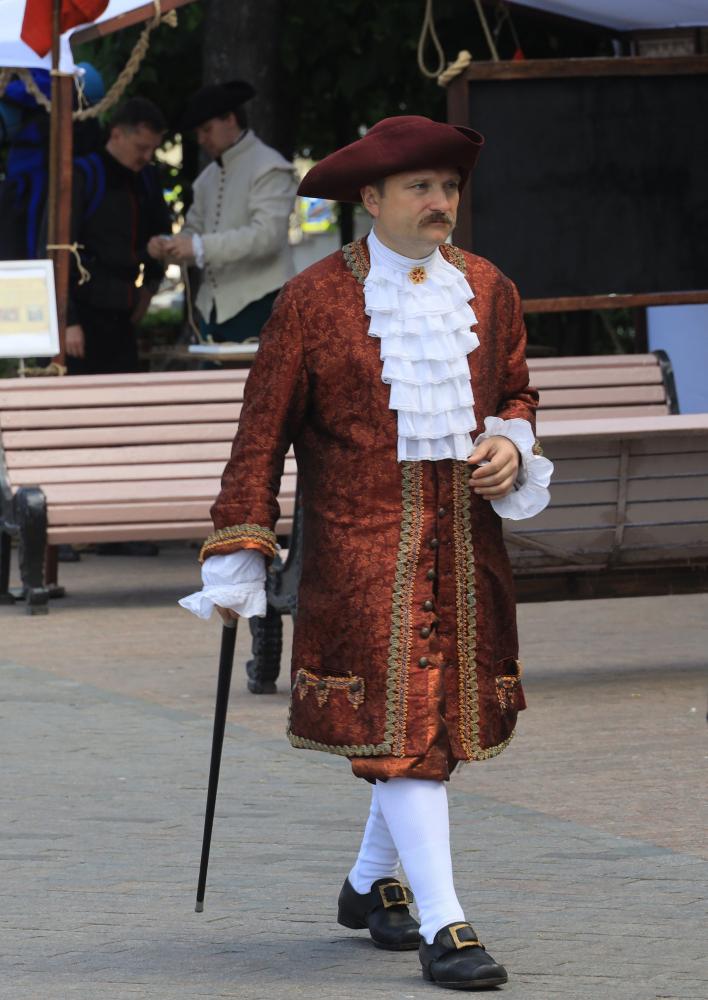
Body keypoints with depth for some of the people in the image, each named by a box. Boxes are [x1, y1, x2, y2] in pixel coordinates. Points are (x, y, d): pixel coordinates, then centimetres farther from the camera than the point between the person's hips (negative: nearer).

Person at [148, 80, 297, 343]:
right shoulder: (208, 177, 20)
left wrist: (201, 248, -25)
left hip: (258, 306, -7)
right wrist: (169, 247, -3)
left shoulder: (269, 168, -6)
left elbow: (267, 235, -18)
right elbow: (194, 229, 22)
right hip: (215, 309, 7)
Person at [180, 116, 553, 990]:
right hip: (358, 542, -5)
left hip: (463, 541, 5)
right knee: (398, 721, -12)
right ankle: (441, 925, -14)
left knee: (446, 712, 11)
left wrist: (510, 444, -1)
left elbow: (516, 392, 22)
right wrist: (238, 557, -4)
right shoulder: (312, 301, -6)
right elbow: (263, 434, -2)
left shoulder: (488, 291, 8)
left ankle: (372, 884, 32)